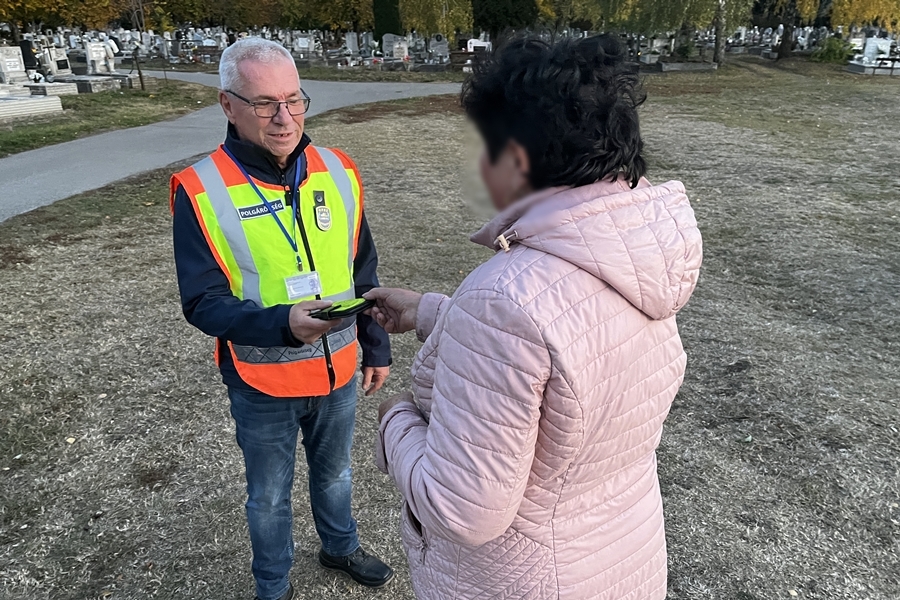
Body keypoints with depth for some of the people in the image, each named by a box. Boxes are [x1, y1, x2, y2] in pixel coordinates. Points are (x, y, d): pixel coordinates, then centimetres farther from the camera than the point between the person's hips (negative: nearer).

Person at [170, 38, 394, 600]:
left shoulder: (337, 172, -6)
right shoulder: (201, 191, -17)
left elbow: (365, 274, 3)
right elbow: (203, 302, -18)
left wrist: (377, 347, 6)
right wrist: (283, 325, -34)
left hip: (339, 370, 3)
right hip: (262, 385, -3)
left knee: (335, 473, 27)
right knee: (270, 496, 19)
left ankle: (341, 546, 55)